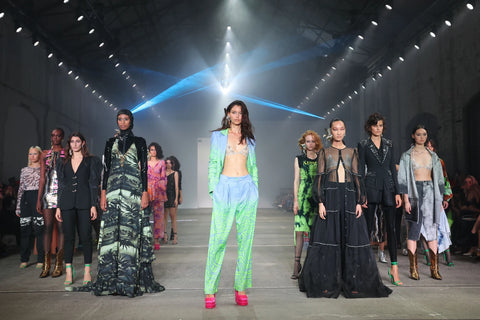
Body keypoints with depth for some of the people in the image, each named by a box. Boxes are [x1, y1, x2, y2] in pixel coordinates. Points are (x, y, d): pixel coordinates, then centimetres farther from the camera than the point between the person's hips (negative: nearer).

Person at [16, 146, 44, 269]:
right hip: (26, 200, 4)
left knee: (40, 229, -5)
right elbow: (21, 188, 14)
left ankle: (41, 259, 2)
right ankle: (24, 259, 14)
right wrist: (18, 206, 10)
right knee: (25, 230, 4)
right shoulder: (24, 170, 16)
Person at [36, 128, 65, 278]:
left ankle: (59, 264, 5)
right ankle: (46, 264, 7)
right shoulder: (45, 154, 14)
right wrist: (39, 199, 7)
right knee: (47, 227, 2)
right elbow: (42, 178, 12)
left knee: (61, 227, -1)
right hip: (48, 194, 3)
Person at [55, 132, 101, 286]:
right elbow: (61, 185, 15)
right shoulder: (63, 163, 16)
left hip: (84, 203, -3)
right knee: (68, 237, 3)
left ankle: (87, 271, 7)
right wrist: (58, 206, 8)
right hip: (67, 203, 3)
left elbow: (94, 184, 1)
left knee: (85, 236, -1)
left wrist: (93, 205, -7)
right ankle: (69, 272, 10)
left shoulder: (91, 161, 6)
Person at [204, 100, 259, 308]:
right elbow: (213, 164, 6)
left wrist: (255, 188, 8)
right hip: (225, 188, -2)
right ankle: (210, 291, 2)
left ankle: (241, 288, 11)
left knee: (245, 239, 1)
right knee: (218, 239, -7)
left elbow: (253, 166, 18)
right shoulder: (218, 136, 12)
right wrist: (213, 189, -4)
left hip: (247, 188, 3)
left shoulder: (249, 138, 18)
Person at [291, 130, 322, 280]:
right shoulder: (299, 159, 9)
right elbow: (296, 180, 7)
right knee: (299, 230, -6)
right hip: (303, 197, -1)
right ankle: (297, 264, -1)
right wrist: (295, 200, 0)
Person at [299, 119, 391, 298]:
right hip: (330, 196, -2)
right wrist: (320, 202, -8)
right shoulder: (324, 152, 8)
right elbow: (319, 178, 3)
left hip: (349, 197, 2)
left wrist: (359, 202, 0)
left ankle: (352, 283, 9)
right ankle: (327, 283, 7)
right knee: (329, 239, -3)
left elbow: (357, 178, 10)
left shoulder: (352, 152, 14)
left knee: (352, 239, -1)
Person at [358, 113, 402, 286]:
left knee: (391, 227, 0)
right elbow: (360, 170, -1)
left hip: (387, 187, 3)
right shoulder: (363, 145, 3)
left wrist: (397, 192, 5)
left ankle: (394, 268, 5)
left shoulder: (388, 144, 13)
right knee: (368, 227, 1)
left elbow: (393, 168, 12)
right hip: (371, 187, -3)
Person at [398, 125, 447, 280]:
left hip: (430, 193, 3)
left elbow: (439, 178, 15)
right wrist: (406, 200, -11)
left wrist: (440, 199, 10)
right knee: (413, 231, -2)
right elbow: (403, 179, -4)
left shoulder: (433, 155, 13)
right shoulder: (407, 155, 2)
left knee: (432, 230, 1)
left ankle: (434, 269, 7)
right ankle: (413, 269, 4)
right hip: (414, 193, -3)